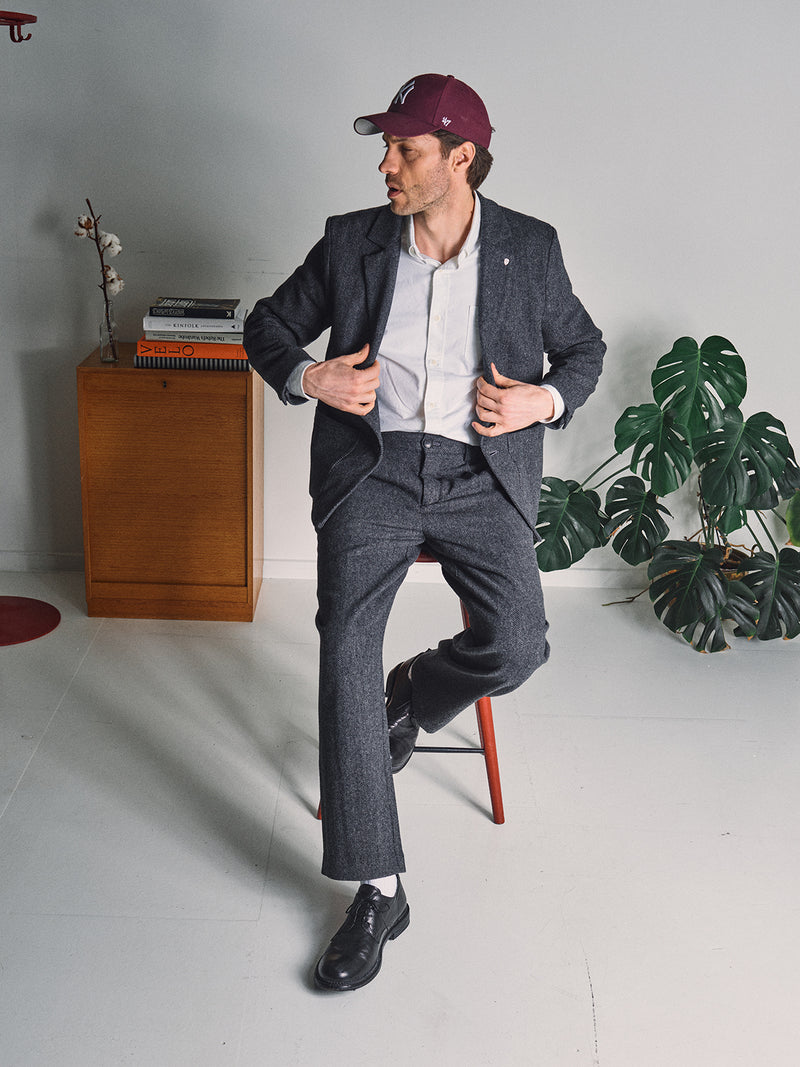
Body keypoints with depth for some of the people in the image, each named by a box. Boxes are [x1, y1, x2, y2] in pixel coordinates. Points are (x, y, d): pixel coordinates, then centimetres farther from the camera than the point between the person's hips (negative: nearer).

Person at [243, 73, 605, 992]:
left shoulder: (530, 250, 6)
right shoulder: (350, 242, 7)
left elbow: (583, 347, 18)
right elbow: (267, 325, 16)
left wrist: (546, 400, -4)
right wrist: (307, 378, -5)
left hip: (480, 476, 0)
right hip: (372, 471, 0)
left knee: (516, 648, -20)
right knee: (346, 650, -18)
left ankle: (409, 695, 17)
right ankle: (378, 890, -10)